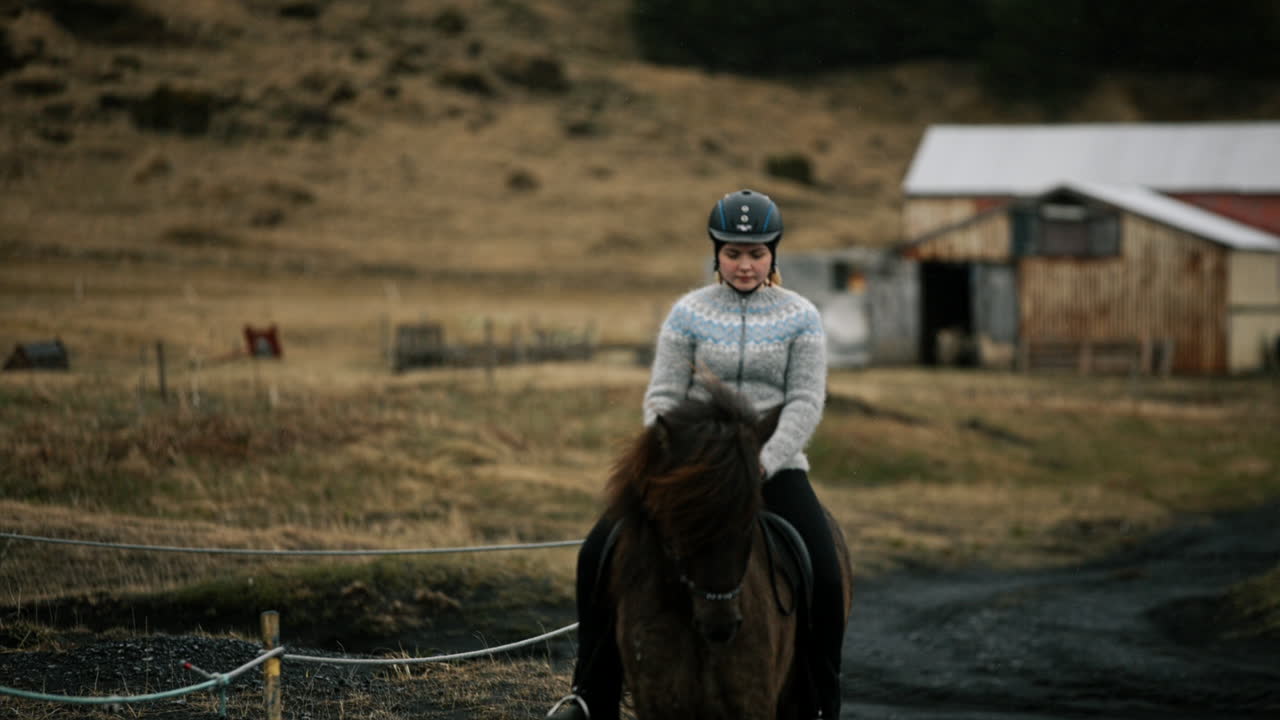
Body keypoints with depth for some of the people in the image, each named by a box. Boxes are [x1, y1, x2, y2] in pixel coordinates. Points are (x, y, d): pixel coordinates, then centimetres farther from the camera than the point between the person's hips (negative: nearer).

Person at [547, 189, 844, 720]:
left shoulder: (800, 318, 2)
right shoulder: (689, 314, 4)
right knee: (599, 553, -15)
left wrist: (761, 465, -18)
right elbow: (663, 396, 2)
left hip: (775, 466, -1)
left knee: (824, 579, -23)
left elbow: (806, 403, -4)